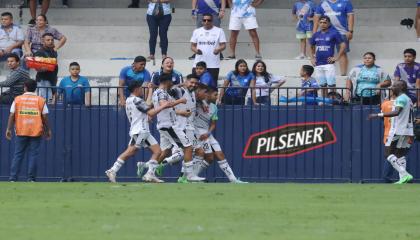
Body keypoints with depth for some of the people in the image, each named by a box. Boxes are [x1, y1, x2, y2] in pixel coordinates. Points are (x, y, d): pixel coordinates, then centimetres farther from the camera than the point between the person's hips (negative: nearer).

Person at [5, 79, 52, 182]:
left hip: (21, 131, 1)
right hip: (36, 131, -1)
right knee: (33, 155, 2)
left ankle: (13, 178, -1)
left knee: (18, 155, 4)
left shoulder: (17, 99, 3)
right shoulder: (41, 100, 3)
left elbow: (12, 115, -1)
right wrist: (48, 130, 10)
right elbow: (45, 117, 1)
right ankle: (31, 178, -2)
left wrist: (9, 129, 3)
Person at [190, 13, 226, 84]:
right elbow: (193, 45, 12)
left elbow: (223, 45, 1)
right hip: (198, 64, 2)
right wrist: (195, 50, -12)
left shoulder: (219, 31, 5)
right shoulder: (197, 31, 12)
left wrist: (219, 49, -21)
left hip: (213, 65, -2)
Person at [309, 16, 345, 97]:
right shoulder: (316, 35, 12)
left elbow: (343, 45, -4)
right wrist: (312, 57, 17)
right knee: (322, 85, 10)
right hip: (318, 64, 5)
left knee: (331, 84, -9)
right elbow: (312, 46, 28)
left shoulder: (334, 33, -3)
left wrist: (337, 57, -8)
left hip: (329, 63, -5)